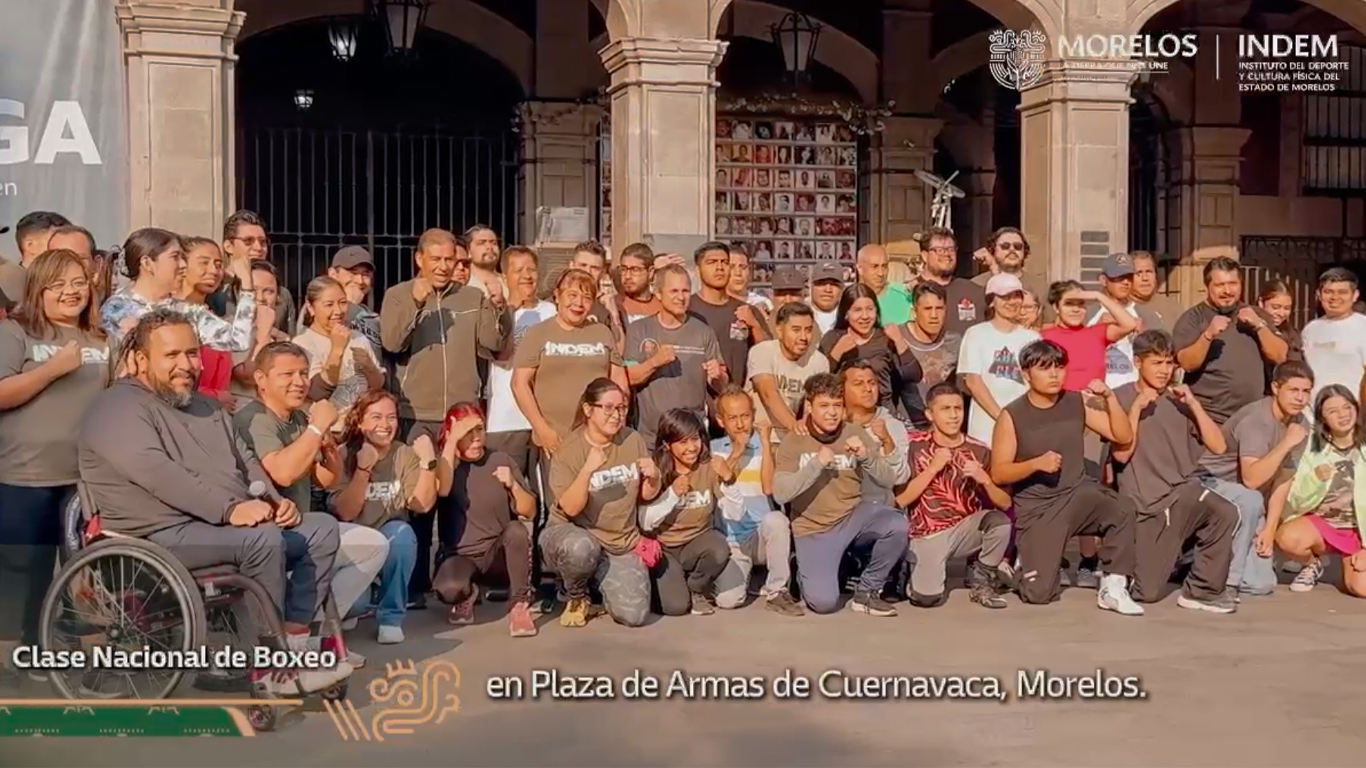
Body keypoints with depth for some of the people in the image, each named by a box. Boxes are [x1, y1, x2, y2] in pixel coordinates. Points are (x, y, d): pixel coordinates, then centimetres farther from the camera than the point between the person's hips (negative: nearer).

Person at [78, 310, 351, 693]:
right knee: (263, 538, -32)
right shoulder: (118, 408, -8)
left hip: (230, 525, 9)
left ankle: (295, 642, -8)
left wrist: (275, 500, -3)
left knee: (322, 528, -1)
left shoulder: (204, 405, 21)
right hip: (164, 535, -9)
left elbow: (245, 459, 18)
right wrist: (230, 508, -31)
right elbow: (158, 472, -23)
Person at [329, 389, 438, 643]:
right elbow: (345, 513, -19)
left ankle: (391, 616, -16)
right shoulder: (343, 455, -9)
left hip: (392, 544, 2)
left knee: (401, 531, -33)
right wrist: (363, 469, -31)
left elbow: (422, 505, -15)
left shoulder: (405, 455, -3)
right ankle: (361, 600, 14)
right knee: (354, 602, -27)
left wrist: (427, 462, -27)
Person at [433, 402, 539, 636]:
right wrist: (452, 441, -23)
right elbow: (442, 490, -27)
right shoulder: (443, 462, -2)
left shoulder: (501, 460, 1)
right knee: (449, 589, -33)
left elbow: (529, 511, -1)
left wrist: (513, 485, -20)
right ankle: (467, 595, 7)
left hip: (498, 551, 1)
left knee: (516, 529, -33)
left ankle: (520, 605, -15)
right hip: (460, 553, -1)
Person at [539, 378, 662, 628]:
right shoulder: (568, 450, -12)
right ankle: (576, 597, -6)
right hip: (573, 534, -3)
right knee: (581, 548, -41)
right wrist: (587, 470, -37)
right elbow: (570, 508, -22)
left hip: (622, 544, 3)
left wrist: (654, 478, -15)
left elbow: (646, 496, 8)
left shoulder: (633, 440, -1)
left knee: (634, 615, -17)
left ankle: (602, 583, 18)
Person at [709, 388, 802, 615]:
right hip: (730, 542, 0)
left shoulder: (767, 446, 2)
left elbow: (769, 488, -12)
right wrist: (736, 453, -10)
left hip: (763, 536, 0)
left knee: (775, 519, -37)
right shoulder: (714, 449, 7)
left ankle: (777, 592, -20)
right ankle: (744, 572, 11)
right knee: (728, 599, -24)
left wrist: (766, 444, -15)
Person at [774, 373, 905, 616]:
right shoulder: (793, 442, -8)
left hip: (854, 516, 3)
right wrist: (817, 464, -26)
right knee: (824, 602, -19)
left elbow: (888, 480, -4)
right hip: (814, 530, -2)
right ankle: (807, 572, 18)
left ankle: (866, 591, -6)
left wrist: (866, 456, -23)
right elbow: (780, 494, -18)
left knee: (897, 525, -28)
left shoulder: (856, 434, -2)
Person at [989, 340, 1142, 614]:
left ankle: (1112, 588, -15)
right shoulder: (1012, 416, -9)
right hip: (1036, 508, -2)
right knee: (1039, 594, -11)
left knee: (1123, 508, -32)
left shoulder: (1078, 403, 0)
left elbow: (1123, 437, -1)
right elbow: (998, 473, -10)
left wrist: (1109, 397, -13)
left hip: (1077, 494, 3)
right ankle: (1024, 565, 27)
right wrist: (1037, 463, -25)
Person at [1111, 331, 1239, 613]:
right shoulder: (1121, 398, 0)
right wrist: (1137, 407, -14)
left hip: (1183, 491, 2)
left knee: (1225, 513, -33)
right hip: (1144, 504, -2)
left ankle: (1203, 589, -13)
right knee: (1147, 593, -4)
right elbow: (1121, 454, -12)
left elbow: (1218, 446, 0)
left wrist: (1194, 404, -8)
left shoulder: (1179, 400, 8)